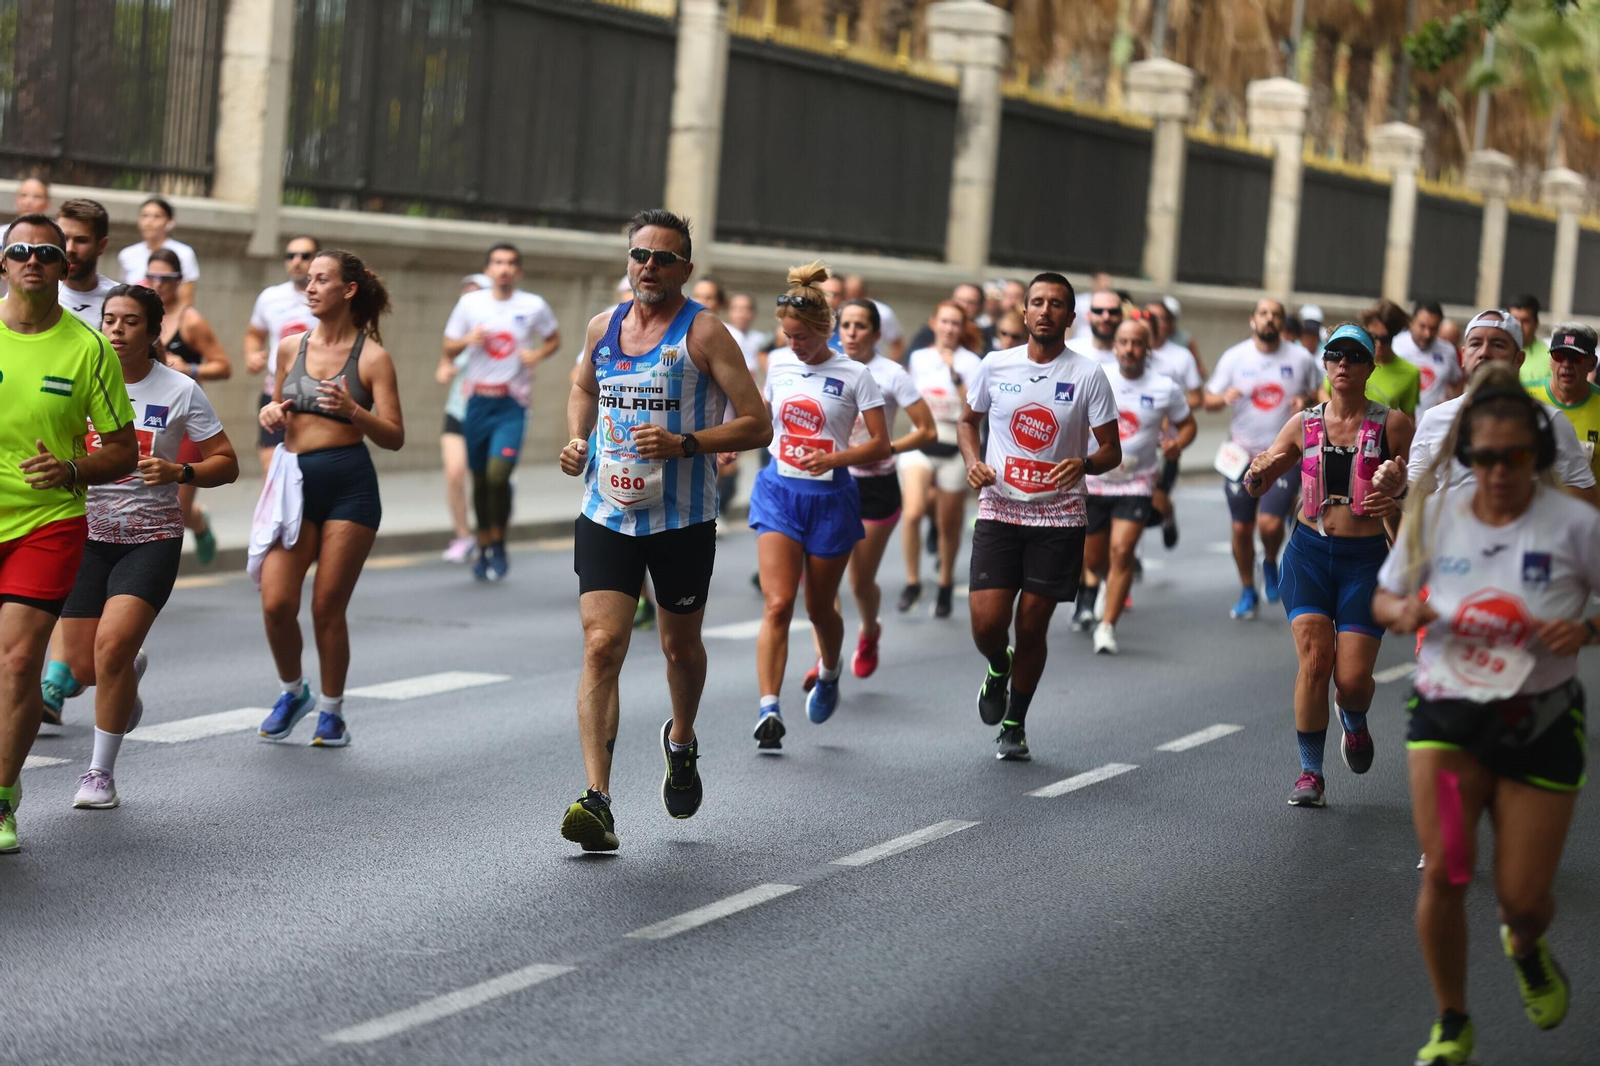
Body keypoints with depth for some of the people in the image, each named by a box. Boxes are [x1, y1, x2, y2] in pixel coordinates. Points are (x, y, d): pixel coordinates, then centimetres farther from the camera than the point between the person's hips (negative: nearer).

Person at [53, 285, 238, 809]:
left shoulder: (180, 391, -4)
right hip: (88, 534, 3)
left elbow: (226, 463, 2)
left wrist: (179, 472, -17)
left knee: (112, 646, -20)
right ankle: (132, 670, 41)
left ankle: (100, 771, -3)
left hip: (152, 536, -3)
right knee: (84, 667, 2)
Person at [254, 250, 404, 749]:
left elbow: (394, 437, -6)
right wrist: (271, 413, 0)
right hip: (296, 483, 4)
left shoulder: (371, 357, -3)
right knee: (276, 603, -6)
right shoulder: (291, 348, 10)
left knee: (327, 607, -1)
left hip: (349, 485, -4)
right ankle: (292, 691, 21)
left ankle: (331, 712, 17)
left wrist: (353, 410, -23)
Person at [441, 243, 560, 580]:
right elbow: (449, 347, 9)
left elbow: (554, 339, 15)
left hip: (512, 404, -2)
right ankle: (483, 548, 22)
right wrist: (467, 340, -12)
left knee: (498, 475, -16)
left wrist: (538, 355, -5)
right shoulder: (470, 303, 4)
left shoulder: (534, 306, 0)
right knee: (480, 480, 7)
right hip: (477, 400, 2)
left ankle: (498, 545, 2)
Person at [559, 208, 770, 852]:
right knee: (602, 646, -13)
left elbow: (757, 425, -11)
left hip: (682, 519, -2)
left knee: (680, 645, 16)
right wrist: (577, 440, 7)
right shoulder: (602, 328, 7)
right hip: (606, 515, 2)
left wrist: (684, 444, -24)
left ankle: (682, 743, 48)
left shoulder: (703, 333, -8)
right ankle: (597, 802, -19)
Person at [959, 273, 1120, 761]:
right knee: (987, 623, -9)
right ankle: (998, 668, 27)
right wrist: (973, 462, -1)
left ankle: (1015, 725, 23)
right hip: (999, 511, 1)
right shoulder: (996, 366, 2)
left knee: (1032, 627, 3)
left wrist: (1084, 464, -23)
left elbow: (1111, 451, -1)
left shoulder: (1088, 376, -4)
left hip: (1059, 518, -1)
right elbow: (969, 419, 18)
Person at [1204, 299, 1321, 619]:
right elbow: (1209, 401, 3)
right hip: (1243, 455, 2)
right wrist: (1224, 397, -20)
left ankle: (1270, 562, 15)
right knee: (1241, 528, 6)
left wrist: (1306, 402, -14)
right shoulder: (1234, 357, 0)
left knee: (1270, 522, -18)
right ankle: (1247, 591, 25)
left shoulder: (1301, 358, -2)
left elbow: (1320, 396, 9)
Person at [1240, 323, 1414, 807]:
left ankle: (1354, 723, 29)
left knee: (1353, 679, -9)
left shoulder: (1392, 424, 0)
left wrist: (1397, 506, -18)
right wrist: (1257, 472, -17)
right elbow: (1255, 485, 7)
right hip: (1309, 553, 1)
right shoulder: (1304, 423, 6)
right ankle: (1310, 772, -2)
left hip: (1366, 558, -1)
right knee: (1314, 659, -15)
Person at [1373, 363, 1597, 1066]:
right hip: (1446, 715, 1)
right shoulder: (1435, 513, -4)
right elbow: (1385, 598, 9)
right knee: (1443, 871, -13)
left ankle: (1525, 947, 44)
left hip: (1539, 724, -1)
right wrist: (1404, 612, -13)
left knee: (1523, 898, 3)